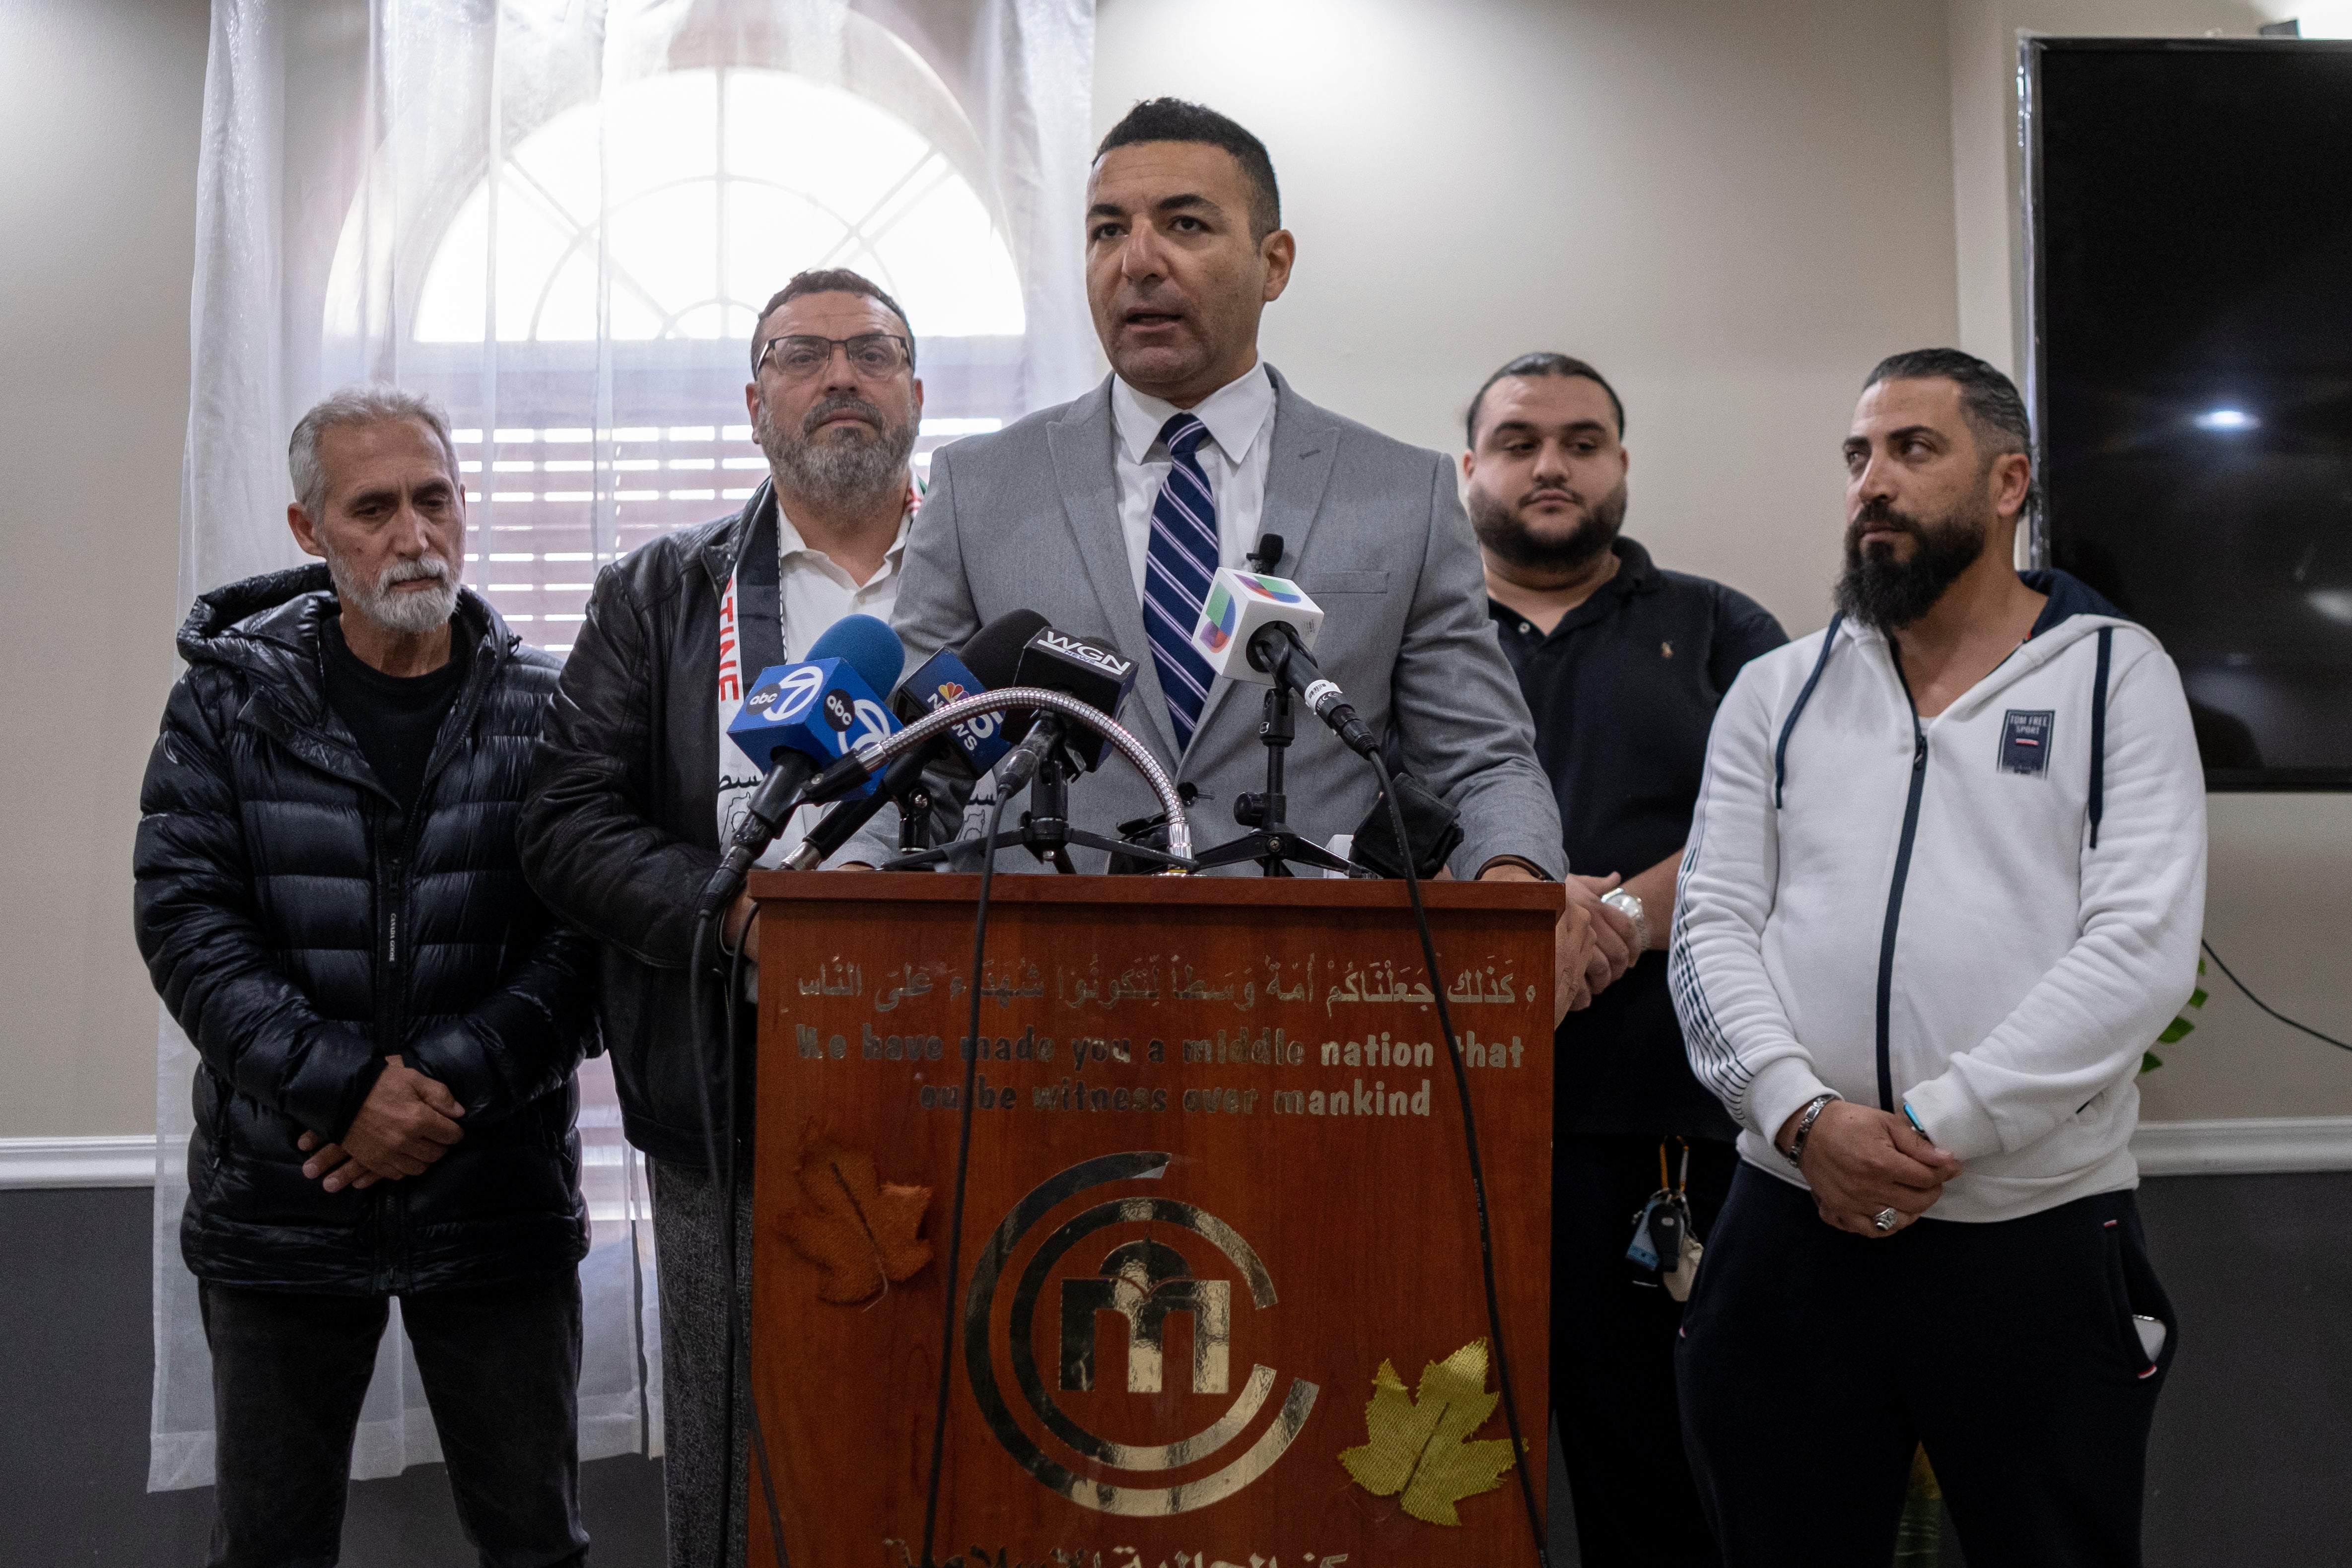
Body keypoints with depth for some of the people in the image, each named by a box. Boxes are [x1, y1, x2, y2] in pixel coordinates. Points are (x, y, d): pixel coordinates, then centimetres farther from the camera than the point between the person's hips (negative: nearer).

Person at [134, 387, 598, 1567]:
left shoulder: (546, 711, 0)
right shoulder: (229, 697, 1)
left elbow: (585, 936, -7)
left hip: (497, 1198, 0)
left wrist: (444, 1086, -19)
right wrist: (344, 1086, -18)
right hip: (279, 1201, 1)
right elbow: (185, 917, -7)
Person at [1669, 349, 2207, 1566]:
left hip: (2040, 1235, -2)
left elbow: (2142, 949, -8)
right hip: (1795, 1224, 2)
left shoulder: (2117, 675, 4)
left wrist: (1938, 1129, -15)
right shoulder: (1776, 692, 12)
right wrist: (1804, 1115, -14)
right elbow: (1712, 929, 4)